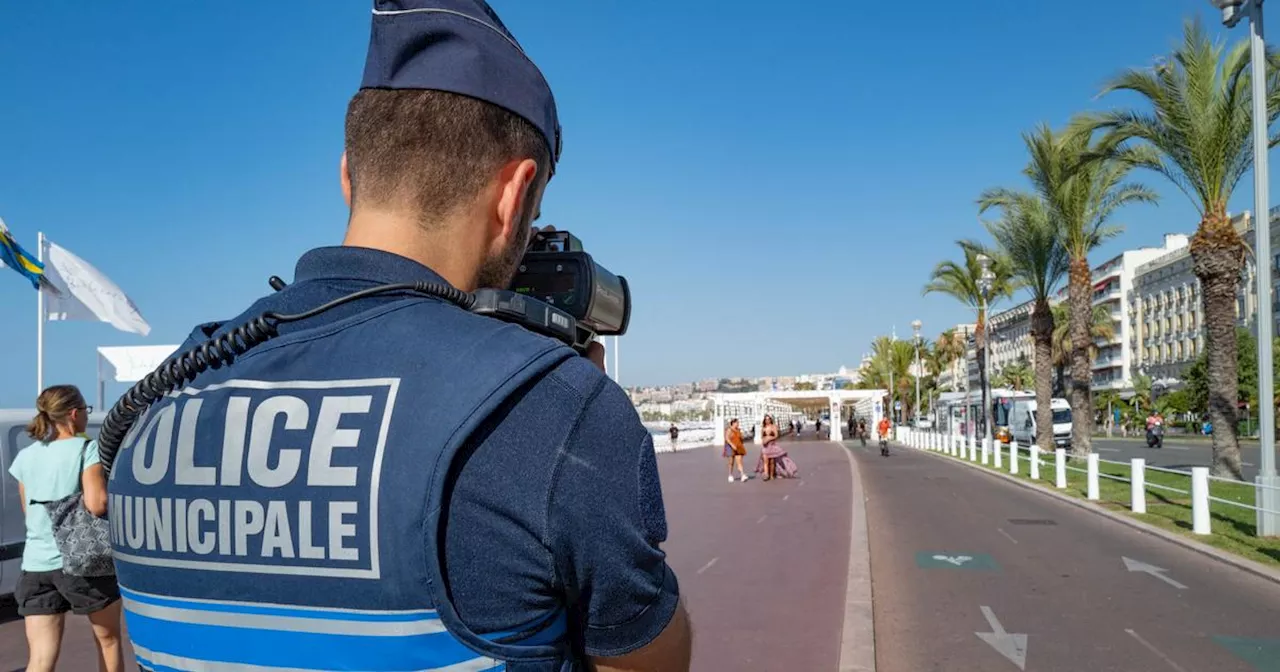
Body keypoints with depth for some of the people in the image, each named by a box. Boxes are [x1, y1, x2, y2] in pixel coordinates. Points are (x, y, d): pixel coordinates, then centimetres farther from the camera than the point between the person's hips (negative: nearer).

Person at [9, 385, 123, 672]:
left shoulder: (25, 457, 11)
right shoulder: (87, 449, -9)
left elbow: (29, 511, 20)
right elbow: (97, 504, -20)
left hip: (36, 565, 5)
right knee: (108, 640, 17)